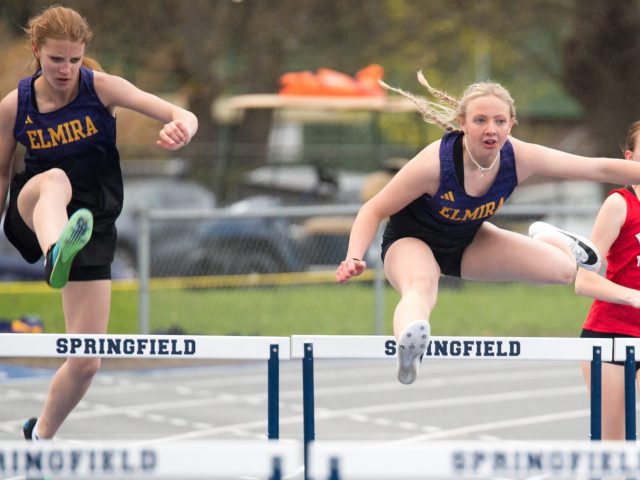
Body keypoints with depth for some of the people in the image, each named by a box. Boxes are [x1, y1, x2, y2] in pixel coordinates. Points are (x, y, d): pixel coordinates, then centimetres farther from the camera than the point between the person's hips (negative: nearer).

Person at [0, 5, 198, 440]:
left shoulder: (100, 87, -9)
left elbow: (184, 117, -18)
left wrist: (182, 128, -42)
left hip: (93, 223, 1)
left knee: (86, 363, -3)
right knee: (54, 179, -40)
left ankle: (40, 434, 25)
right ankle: (55, 254, -73)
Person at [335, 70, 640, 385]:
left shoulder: (519, 157, -23)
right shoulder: (434, 164, -34)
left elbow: (600, 168, -15)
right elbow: (374, 211, -23)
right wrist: (355, 259, -37)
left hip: (466, 243, 5)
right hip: (412, 241, -5)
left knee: (563, 268, -2)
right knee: (421, 287, -41)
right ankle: (408, 350, -74)